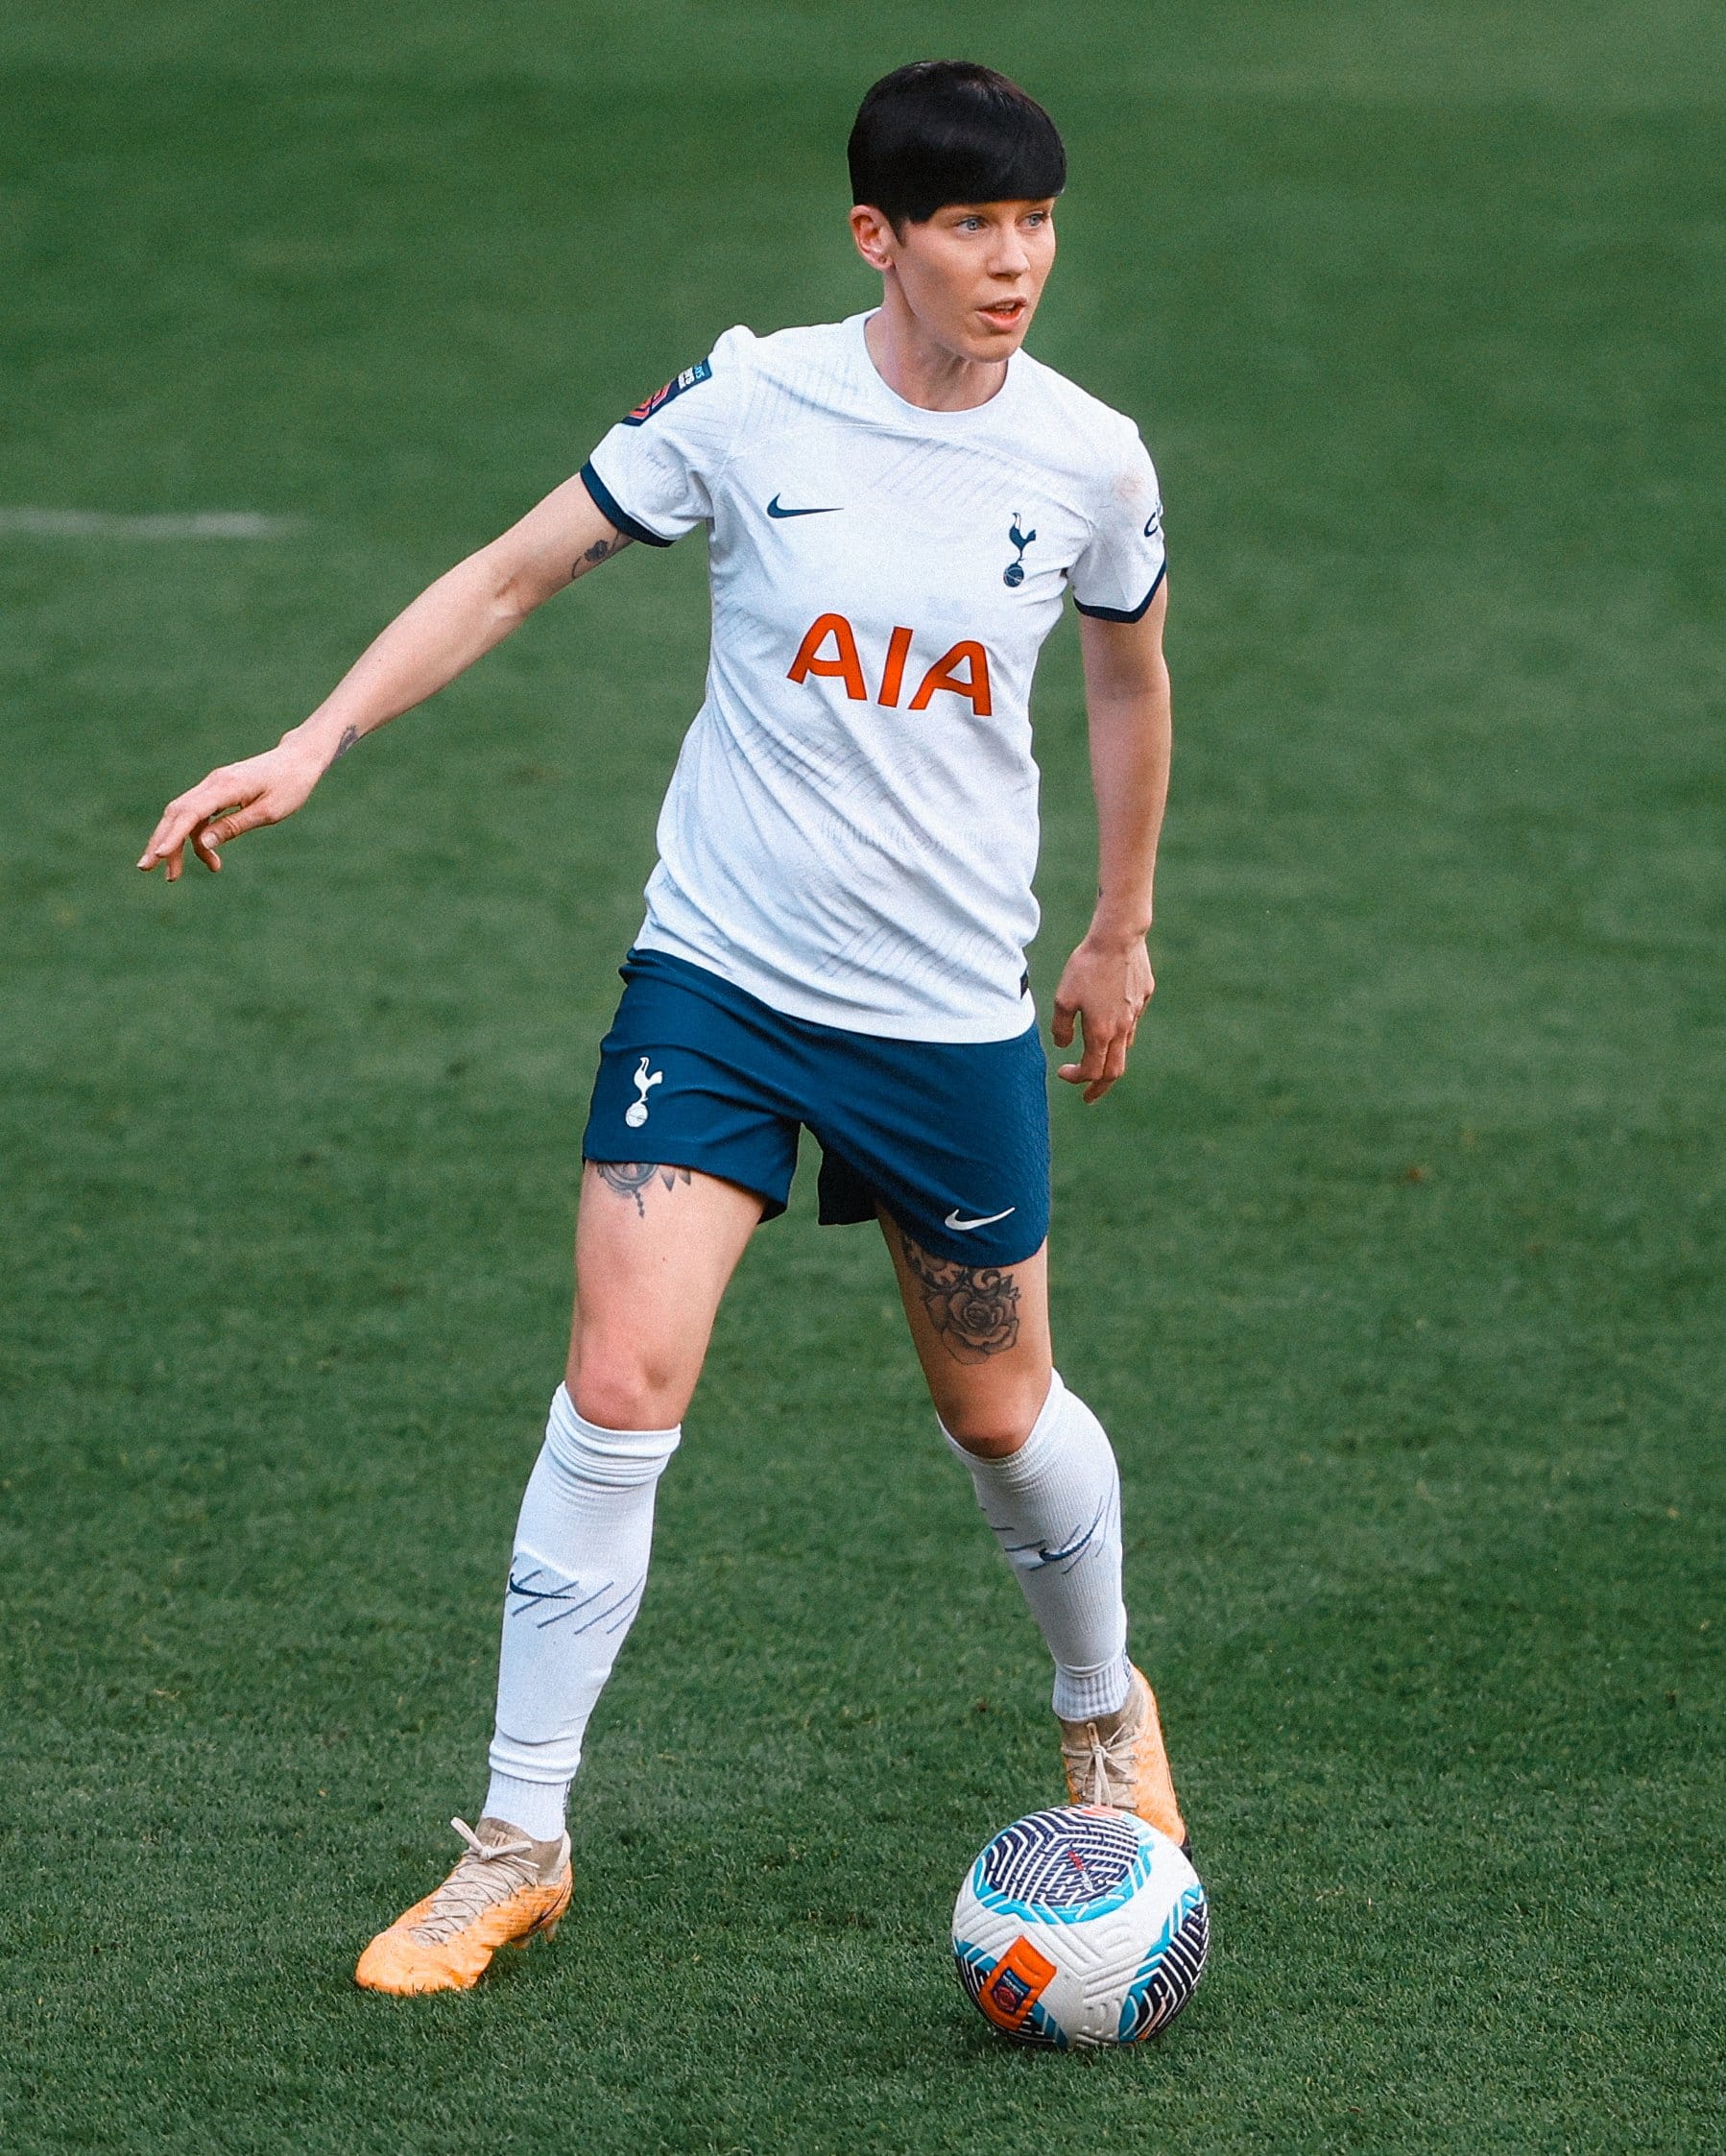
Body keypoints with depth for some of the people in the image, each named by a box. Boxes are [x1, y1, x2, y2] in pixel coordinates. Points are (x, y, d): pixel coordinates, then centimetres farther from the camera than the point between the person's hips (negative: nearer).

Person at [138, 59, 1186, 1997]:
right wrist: (318, 740, -9)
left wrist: (1122, 932, 22)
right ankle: (517, 1847, -1)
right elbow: (515, 570, -1)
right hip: (717, 970, -1)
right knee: (620, 1386, -12)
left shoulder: (1088, 462, -5)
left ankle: (1106, 1715, 43)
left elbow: (1129, 673, 15)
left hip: (955, 1015, 1)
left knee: (1001, 1410, 12)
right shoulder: (752, 406, -10)